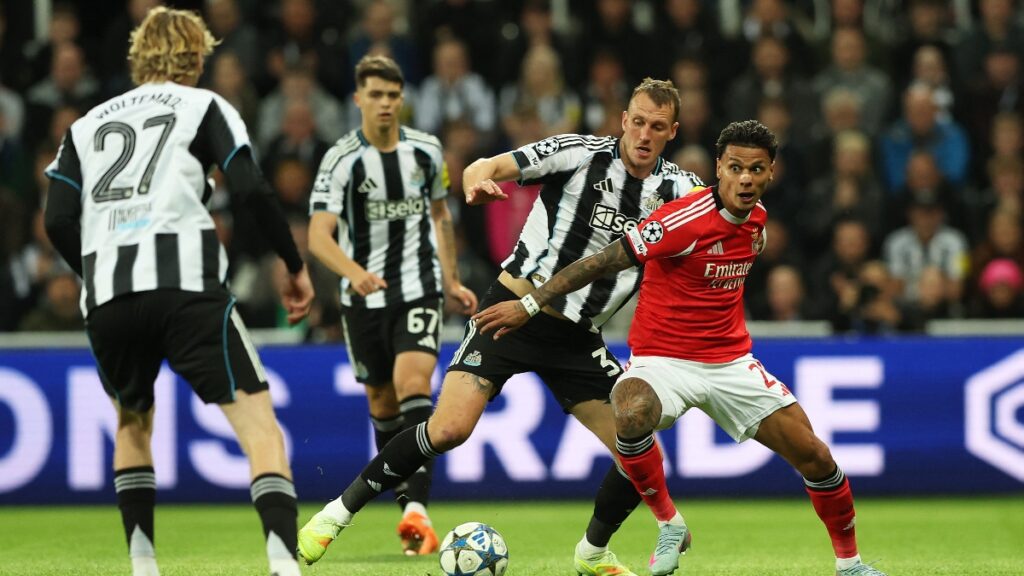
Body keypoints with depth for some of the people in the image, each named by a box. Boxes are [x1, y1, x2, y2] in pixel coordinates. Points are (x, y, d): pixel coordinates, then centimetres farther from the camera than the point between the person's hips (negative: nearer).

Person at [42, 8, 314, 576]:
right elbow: (250, 190, 1)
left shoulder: (86, 125, 24)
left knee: (132, 423, 28)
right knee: (260, 427, -4)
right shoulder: (203, 106, 15)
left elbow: (58, 221, 13)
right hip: (187, 285, -4)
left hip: (106, 295, 4)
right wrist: (295, 265, 11)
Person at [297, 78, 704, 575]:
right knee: (449, 429, -21)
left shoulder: (676, 186, 1)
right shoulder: (581, 153, -10)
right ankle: (336, 515, -5)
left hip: (577, 338, 4)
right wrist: (478, 181, -39)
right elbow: (486, 168, -15)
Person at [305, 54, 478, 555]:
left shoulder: (426, 151, 1)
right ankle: (408, 504, 26)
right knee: (382, 403, 9)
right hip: (364, 296, 0)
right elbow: (319, 236, -18)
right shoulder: (341, 160, -9)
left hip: (419, 290, 0)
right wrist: (355, 273, -36)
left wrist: (451, 280, 19)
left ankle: (416, 510, -28)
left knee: (413, 384, -20)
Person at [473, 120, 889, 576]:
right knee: (632, 415, -39)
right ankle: (669, 525, -16)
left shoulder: (756, 217, 2)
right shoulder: (685, 219, -20)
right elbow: (605, 261, -17)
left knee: (812, 455, -1)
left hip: (731, 362, 6)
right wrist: (529, 304, -16)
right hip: (662, 361, -6)